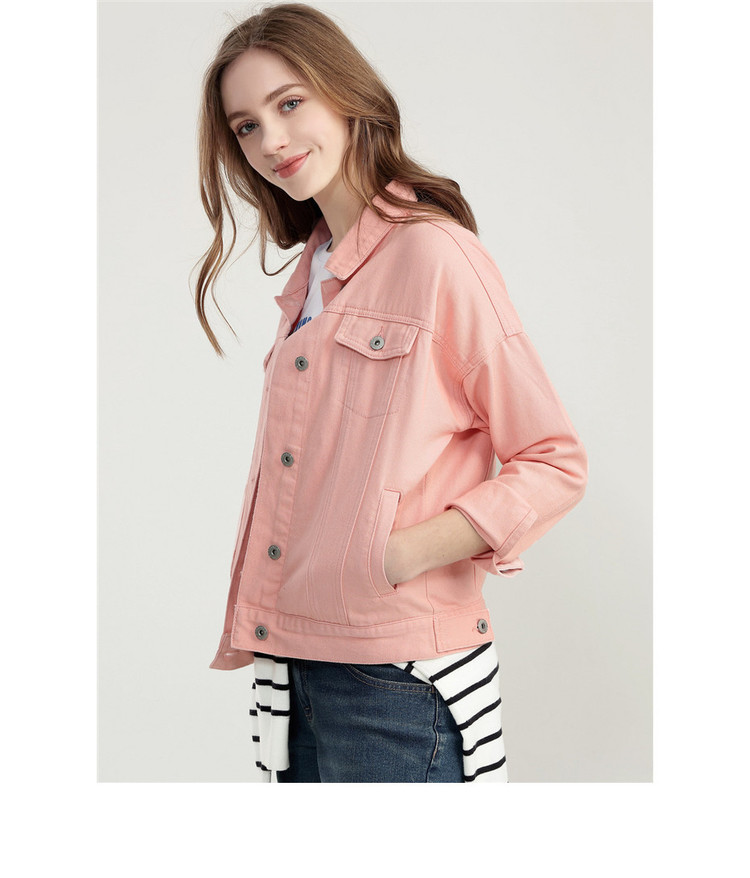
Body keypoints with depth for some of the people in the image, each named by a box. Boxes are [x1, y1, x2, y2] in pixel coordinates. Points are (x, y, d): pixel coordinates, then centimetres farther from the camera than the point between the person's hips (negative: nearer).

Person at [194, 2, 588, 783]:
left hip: (398, 685, -7)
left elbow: (554, 464, -10)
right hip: (292, 668, 7)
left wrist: (400, 556, -18)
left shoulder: (434, 253, -10)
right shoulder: (311, 271, 14)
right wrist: (262, 622, 5)